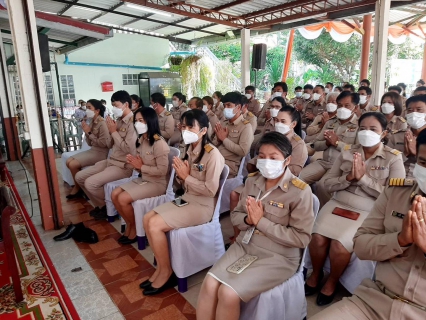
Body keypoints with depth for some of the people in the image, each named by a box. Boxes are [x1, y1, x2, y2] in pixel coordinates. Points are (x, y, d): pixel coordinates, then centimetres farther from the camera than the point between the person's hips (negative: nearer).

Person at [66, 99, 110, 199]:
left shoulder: (102, 123, -16)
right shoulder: (92, 122, 9)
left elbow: (104, 143, -23)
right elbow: (90, 143, 12)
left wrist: (89, 133, -15)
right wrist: (86, 132, -5)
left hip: (101, 153, -9)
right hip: (92, 150, 9)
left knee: (73, 164, -14)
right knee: (69, 161, 2)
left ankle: (78, 188, 8)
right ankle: (78, 187, 13)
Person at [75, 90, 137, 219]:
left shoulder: (133, 122, -17)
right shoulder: (119, 120, 10)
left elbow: (128, 149, -25)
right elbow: (109, 145, 15)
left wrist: (114, 132, -16)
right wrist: (111, 131, -4)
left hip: (123, 166, -9)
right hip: (110, 161, 9)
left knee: (90, 183, -21)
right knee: (79, 177, 8)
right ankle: (100, 205, 19)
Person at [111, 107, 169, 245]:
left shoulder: (159, 143, -20)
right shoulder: (141, 140, 6)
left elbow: (162, 170, -23)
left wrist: (141, 167, -18)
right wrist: (134, 163, -7)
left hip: (157, 183, -8)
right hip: (143, 179, 9)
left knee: (123, 199, -18)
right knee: (114, 194, -4)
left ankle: (135, 228, 6)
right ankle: (129, 224, 13)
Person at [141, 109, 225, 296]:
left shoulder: (213, 154, -19)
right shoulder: (190, 150, 6)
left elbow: (211, 190, -22)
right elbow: (185, 185, 11)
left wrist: (186, 177, -17)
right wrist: (180, 175, -11)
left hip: (203, 206, -8)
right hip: (186, 200, 9)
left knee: (155, 225, -18)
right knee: (147, 219, -2)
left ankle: (166, 272, 2)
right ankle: (161, 267, 10)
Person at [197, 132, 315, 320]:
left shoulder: (300, 191, -15)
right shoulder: (252, 181, 2)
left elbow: (301, 238, -16)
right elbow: (235, 216, 9)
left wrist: (261, 221, -21)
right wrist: (248, 220, -15)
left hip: (278, 257, -5)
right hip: (244, 246, 5)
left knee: (228, 293, -20)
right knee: (209, 284, -15)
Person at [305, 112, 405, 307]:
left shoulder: (393, 158, 1)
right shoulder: (347, 153, 8)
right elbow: (328, 184, 5)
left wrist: (363, 177, -15)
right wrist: (348, 177, -14)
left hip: (368, 211, -2)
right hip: (338, 204, 3)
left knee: (340, 244, -24)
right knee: (318, 237, -20)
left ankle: (332, 282, 7)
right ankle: (316, 273, 11)